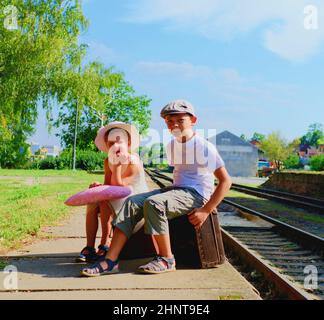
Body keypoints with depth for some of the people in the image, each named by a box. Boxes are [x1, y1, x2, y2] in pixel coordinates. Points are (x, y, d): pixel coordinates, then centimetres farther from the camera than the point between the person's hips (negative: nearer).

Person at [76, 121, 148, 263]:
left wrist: (117, 165, -28)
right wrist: (98, 187, -22)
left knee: (105, 201, -28)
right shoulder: (107, 162, 2)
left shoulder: (133, 162, -18)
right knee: (92, 203, -17)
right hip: (116, 200, 7)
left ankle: (105, 245, -20)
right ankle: (89, 247, -17)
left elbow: (117, 187, -22)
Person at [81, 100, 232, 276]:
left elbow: (226, 181, -13)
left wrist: (206, 211, -18)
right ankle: (110, 261, -18)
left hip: (196, 194, -7)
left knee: (153, 203, -32)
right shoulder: (171, 146, 12)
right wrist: (172, 192, 13)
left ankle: (166, 259, -17)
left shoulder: (204, 147, -11)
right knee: (132, 203, -13)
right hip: (176, 189, 7)